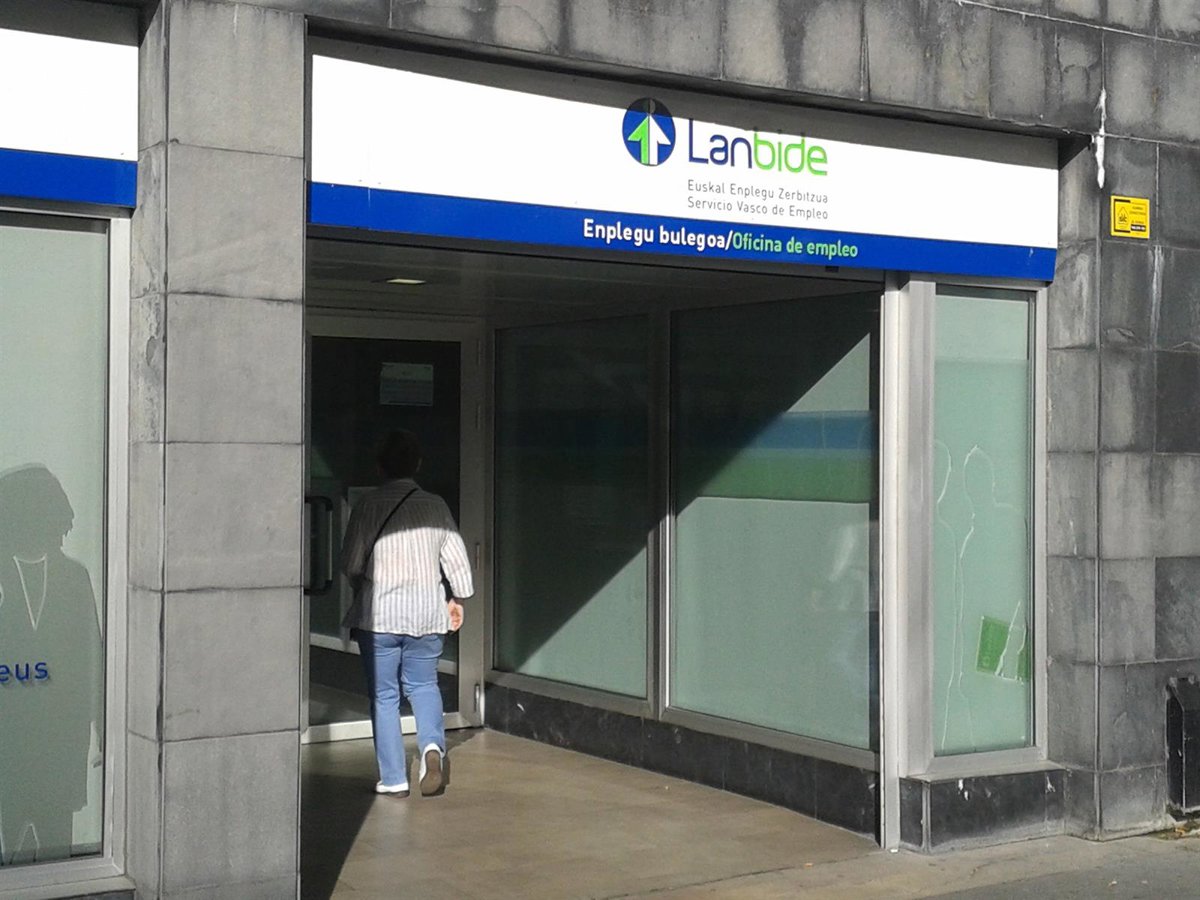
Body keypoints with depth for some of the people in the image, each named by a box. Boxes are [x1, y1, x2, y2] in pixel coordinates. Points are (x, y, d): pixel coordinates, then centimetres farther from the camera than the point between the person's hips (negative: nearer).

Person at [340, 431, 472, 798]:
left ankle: (394, 779, 9)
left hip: (378, 614, -3)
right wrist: (458, 597, 20)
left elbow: (351, 563, -6)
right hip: (427, 612, 3)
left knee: (384, 696, 7)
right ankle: (433, 745, -6)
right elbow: (456, 558, 5)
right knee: (423, 684, 20)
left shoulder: (367, 506, -8)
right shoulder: (436, 506, 1)